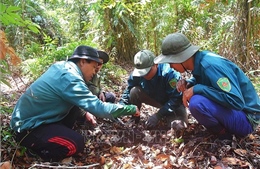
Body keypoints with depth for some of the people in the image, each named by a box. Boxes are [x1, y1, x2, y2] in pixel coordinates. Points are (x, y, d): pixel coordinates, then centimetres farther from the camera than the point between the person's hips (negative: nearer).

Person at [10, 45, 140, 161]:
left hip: (32, 115, 9)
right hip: (28, 126, -9)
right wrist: (132, 109, -16)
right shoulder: (70, 79, -27)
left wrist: (84, 112, 7)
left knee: (74, 105, 8)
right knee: (77, 144, -20)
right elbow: (100, 109, -28)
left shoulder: (62, 66, 0)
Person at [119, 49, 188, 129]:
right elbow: (128, 91, -8)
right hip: (155, 98, 4)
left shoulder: (169, 73, -36)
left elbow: (176, 99, -30)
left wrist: (158, 115, -33)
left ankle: (168, 116, 7)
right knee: (134, 91, -21)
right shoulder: (137, 74, -21)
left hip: (175, 102, -3)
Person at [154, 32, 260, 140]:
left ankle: (224, 135, -4)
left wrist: (196, 89, -29)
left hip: (246, 118, -9)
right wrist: (187, 83, -5)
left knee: (197, 103, -31)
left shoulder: (211, 65, -27)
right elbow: (199, 81, 18)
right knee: (188, 93, 7)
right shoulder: (199, 60, -2)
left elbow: (236, 102, -32)